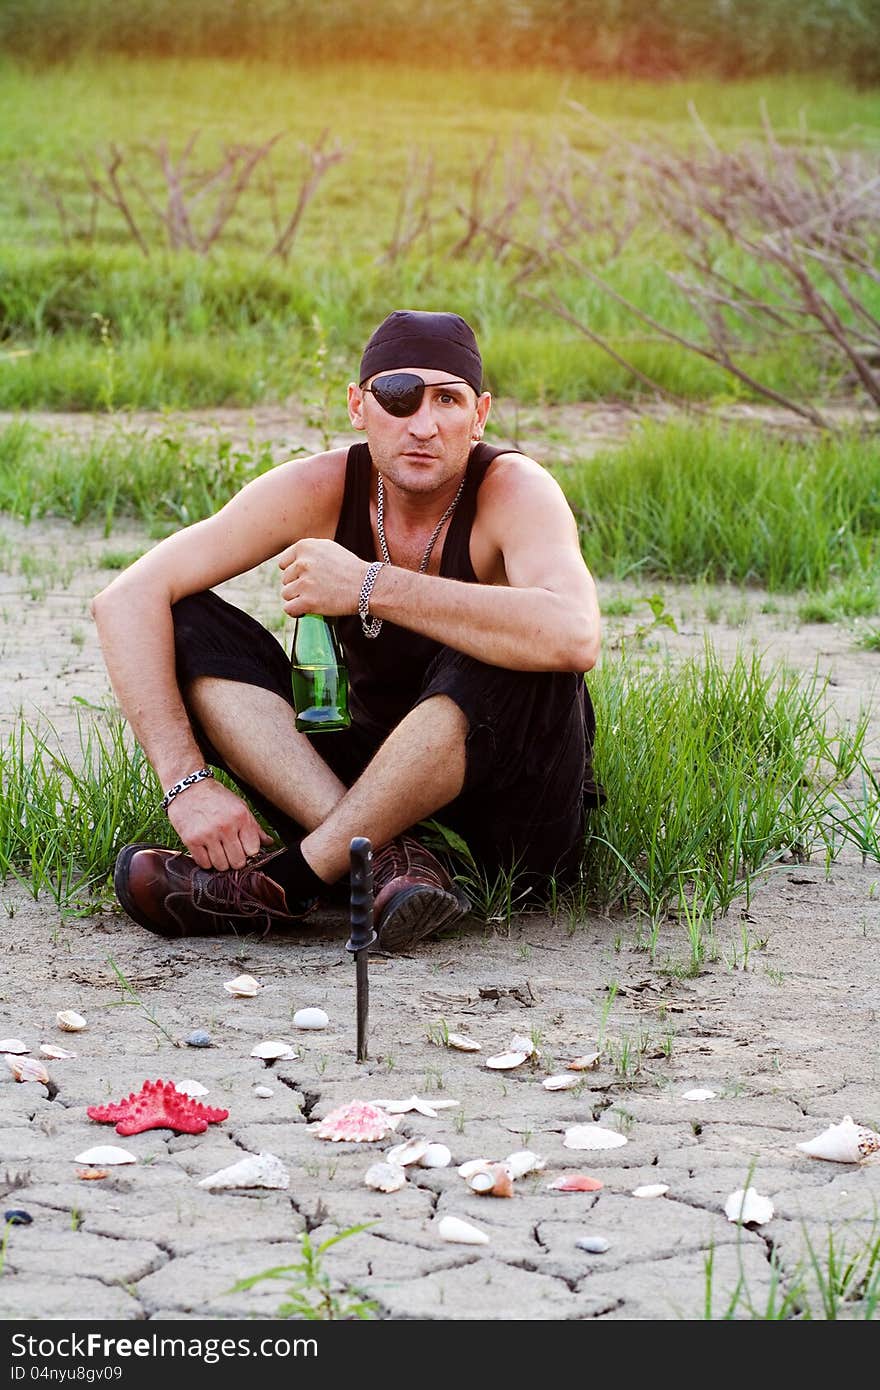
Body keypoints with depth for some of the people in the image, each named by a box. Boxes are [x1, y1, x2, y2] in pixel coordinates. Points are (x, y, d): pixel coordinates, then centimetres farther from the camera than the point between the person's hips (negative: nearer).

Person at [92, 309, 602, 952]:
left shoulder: (514, 489, -19)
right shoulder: (323, 489, -10)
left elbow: (574, 638, -42)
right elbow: (127, 599, -15)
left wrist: (370, 585, -35)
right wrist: (186, 781, -28)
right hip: (378, 770, 4)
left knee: (509, 659, -35)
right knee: (186, 626, -12)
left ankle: (289, 879, -27)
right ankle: (387, 858, -31)